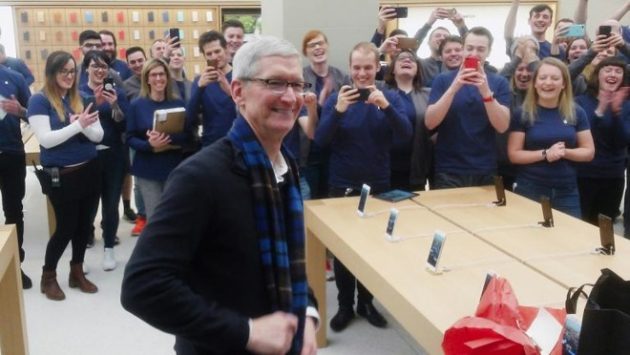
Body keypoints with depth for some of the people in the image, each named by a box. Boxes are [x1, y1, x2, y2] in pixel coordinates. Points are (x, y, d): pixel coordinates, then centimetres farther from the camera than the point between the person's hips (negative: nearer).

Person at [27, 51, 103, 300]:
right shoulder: (39, 100, -9)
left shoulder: (82, 99, 5)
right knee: (66, 227, 2)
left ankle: (77, 272, 30)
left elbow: (98, 135, -1)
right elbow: (46, 139, -19)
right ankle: (48, 276, 24)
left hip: (89, 171, 5)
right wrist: (77, 125, -27)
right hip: (61, 176, -5)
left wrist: (84, 125, -22)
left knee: (84, 224, 12)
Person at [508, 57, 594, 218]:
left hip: (567, 193, 3)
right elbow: (514, 155, -6)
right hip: (530, 191, -2)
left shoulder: (576, 113, 4)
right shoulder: (523, 114, -3)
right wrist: (545, 153, -19)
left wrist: (564, 152, -14)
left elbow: (589, 152, 4)